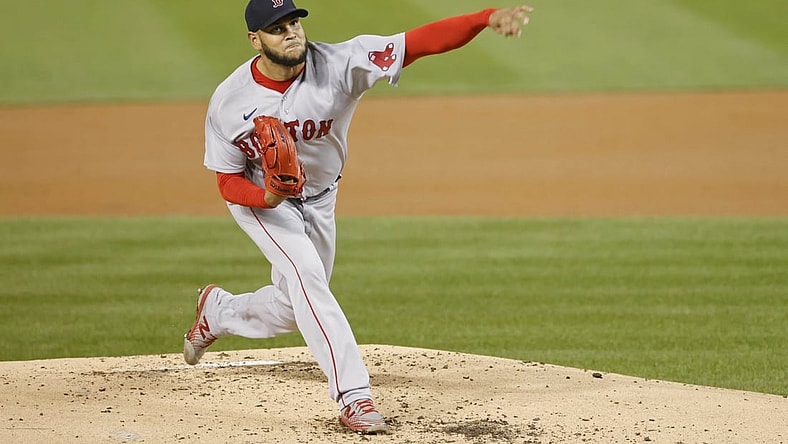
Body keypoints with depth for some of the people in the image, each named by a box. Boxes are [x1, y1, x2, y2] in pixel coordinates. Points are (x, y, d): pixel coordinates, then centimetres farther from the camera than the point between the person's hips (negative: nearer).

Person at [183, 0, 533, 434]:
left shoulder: (339, 64, -28)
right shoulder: (229, 102, -25)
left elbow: (419, 42, -40)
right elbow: (228, 181, -16)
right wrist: (266, 197, -39)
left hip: (318, 199, 3)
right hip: (257, 197, -3)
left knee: (293, 309, 13)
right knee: (306, 273, -25)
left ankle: (217, 310, 43)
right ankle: (353, 395, -24)